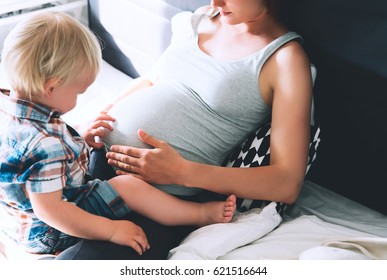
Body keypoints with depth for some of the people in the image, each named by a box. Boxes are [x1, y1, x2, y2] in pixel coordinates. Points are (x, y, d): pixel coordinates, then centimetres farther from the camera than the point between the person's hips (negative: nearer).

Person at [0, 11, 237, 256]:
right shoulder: (45, 143, -36)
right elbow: (48, 208, -33)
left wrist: (81, 139, 8)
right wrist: (111, 230, -29)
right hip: (45, 233, -10)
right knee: (128, 186, -15)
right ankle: (201, 214, 1)